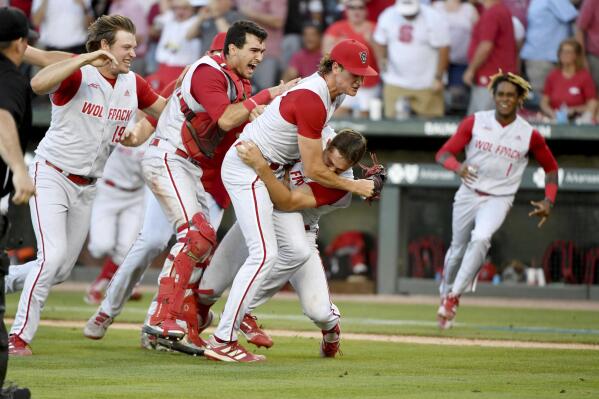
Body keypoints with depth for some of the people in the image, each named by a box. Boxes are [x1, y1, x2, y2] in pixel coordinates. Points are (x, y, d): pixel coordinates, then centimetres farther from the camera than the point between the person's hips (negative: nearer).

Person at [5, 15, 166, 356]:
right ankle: (20, 335, -10)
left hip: (87, 187, 7)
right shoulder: (77, 75, -17)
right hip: (52, 176, -7)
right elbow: (38, 84, -38)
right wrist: (86, 59, -41)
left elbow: (166, 109, 18)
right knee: (53, 256, -19)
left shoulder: (133, 85, 3)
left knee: (62, 271, 7)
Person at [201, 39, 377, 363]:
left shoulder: (335, 95, 5)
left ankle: (241, 310, 19)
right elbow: (314, 170, -20)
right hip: (247, 167, -10)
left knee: (298, 251, 4)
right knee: (264, 254, -19)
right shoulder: (312, 101, -25)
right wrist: (354, 187, -8)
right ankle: (221, 341, -18)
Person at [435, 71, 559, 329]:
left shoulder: (529, 135, -5)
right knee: (458, 249, 11)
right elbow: (444, 153, -7)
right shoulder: (475, 122, -4)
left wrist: (548, 202, -3)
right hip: (468, 194, 2)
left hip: (499, 199, -2)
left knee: (480, 239, -27)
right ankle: (446, 293, 38)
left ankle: (454, 297, -18)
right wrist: (458, 167, -30)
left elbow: (551, 167, 10)